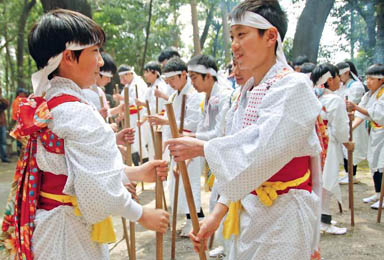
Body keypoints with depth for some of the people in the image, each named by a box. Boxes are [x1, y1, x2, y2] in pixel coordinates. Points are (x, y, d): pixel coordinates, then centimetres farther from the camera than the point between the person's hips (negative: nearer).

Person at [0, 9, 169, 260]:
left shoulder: (45, 106, 5)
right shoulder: (79, 114, -24)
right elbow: (101, 189, -24)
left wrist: (136, 172, 8)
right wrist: (143, 215, -10)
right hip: (70, 230, -9)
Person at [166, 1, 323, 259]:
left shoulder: (294, 88, -16)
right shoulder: (248, 92, 8)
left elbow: (260, 151, -25)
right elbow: (238, 163, 10)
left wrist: (202, 148, -15)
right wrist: (218, 213, 6)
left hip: (281, 216, -7)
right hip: (248, 209, 7)